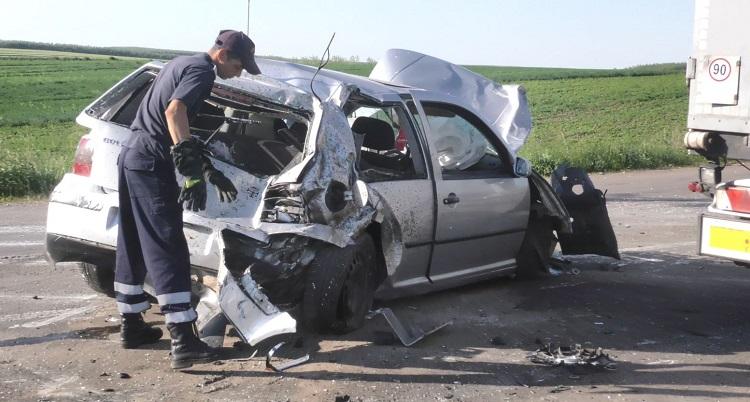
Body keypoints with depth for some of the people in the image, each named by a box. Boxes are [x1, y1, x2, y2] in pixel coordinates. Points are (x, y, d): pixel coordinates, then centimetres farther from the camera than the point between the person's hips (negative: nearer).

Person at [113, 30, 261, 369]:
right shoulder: (202, 71, -9)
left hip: (132, 156, 10)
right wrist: (192, 168, -34)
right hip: (152, 163, -10)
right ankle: (183, 341, -13)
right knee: (168, 251, -12)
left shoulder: (182, 63, 21)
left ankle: (131, 325, 26)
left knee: (133, 246, 16)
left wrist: (208, 169, 24)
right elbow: (174, 111, -27)